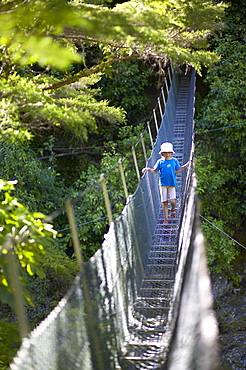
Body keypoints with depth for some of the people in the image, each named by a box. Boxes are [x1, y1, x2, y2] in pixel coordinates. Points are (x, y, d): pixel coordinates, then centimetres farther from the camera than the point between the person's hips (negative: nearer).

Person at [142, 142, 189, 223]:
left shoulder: (174, 161, 5)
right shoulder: (160, 161, 3)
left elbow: (177, 171, 7)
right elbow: (154, 171, 7)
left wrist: (185, 166, -1)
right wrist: (148, 169, -10)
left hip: (172, 184, 0)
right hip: (163, 184, 0)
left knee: (173, 201, -13)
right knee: (164, 202, 2)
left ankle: (173, 210, 23)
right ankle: (166, 218, 12)